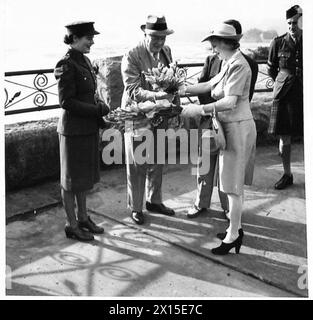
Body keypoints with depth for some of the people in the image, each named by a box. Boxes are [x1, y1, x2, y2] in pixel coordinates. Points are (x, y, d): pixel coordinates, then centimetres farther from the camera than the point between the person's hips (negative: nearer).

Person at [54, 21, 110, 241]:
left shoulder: (84, 60, 9)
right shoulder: (67, 65, -17)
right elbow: (66, 102, -19)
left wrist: (100, 106, -1)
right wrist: (97, 110, -17)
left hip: (89, 128, 9)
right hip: (73, 130, -8)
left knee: (85, 175, 17)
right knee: (72, 178, 5)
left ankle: (83, 218, 32)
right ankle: (72, 225, 19)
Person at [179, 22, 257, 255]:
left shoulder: (238, 65, -18)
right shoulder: (231, 64, 11)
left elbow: (230, 102, -26)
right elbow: (209, 85, 16)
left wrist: (200, 109, -27)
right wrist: (183, 90, 10)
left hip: (238, 127, -10)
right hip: (232, 126, 10)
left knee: (233, 185, -2)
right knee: (233, 182, 16)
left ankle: (233, 235, 8)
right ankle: (236, 228, 28)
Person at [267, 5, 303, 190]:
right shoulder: (278, 43, 3)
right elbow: (271, 69, 16)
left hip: (305, 94, -1)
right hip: (284, 95, 1)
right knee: (284, 138, 5)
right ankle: (287, 175, 19)